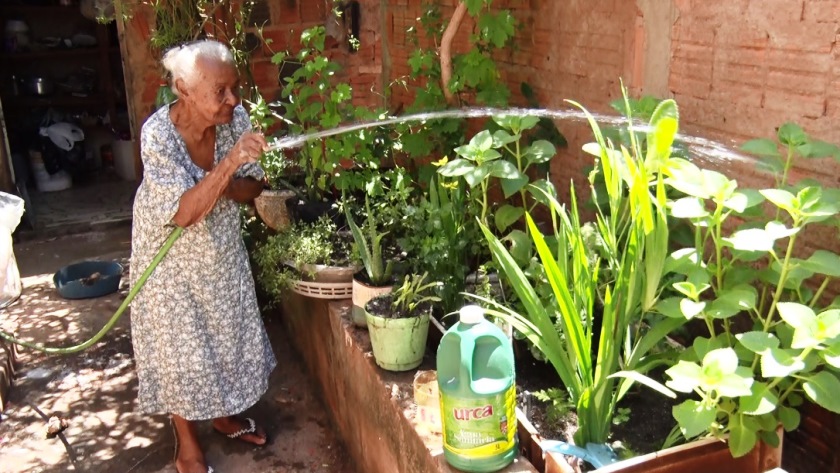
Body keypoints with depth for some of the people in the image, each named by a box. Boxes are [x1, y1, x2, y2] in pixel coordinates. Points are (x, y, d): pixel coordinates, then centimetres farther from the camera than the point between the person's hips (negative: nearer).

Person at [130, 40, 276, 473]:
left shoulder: (234, 118, -17)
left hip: (222, 248, 5)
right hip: (172, 254, -5)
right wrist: (228, 164, -44)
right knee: (181, 345, 8)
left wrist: (225, 186, -29)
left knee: (231, 332, 18)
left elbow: (251, 188, -8)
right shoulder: (158, 133, -30)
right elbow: (182, 213, -35)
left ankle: (225, 414, 44)